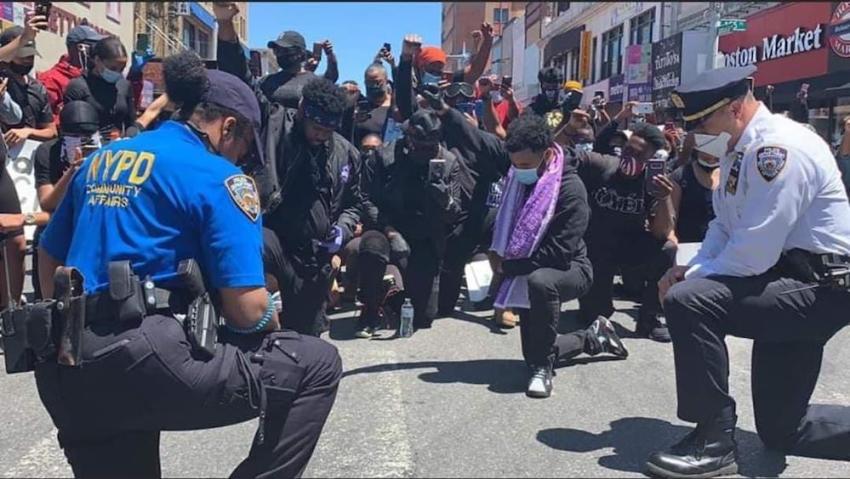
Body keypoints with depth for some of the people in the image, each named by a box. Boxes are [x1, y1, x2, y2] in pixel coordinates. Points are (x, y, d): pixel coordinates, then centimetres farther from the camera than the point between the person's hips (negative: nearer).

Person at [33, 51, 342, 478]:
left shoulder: (99, 160, 17)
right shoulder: (217, 176, -4)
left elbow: (50, 261, 25)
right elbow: (246, 309, -11)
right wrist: (274, 326, 12)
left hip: (65, 369, 8)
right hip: (143, 360, -8)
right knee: (317, 365, 2)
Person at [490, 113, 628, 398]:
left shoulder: (570, 188, -25)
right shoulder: (519, 178, -5)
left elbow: (559, 253, -29)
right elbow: (506, 223, 13)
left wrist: (507, 267, -24)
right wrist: (497, 253, -5)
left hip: (569, 268, -7)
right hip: (529, 273, 7)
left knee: (539, 282, -42)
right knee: (533, 352, 12)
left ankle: (543, 368, -26)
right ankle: (594, 338, 37)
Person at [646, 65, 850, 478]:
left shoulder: (777, 148, -22)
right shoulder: (740, 149, 9)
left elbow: (753, 254, -27)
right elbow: (723, 228, 13)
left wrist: (690, 280, -14)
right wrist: (690, 269, -5)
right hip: (791, 289, 10)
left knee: (689, 301, -27)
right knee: (780, 430, 14)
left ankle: (715, 442, -15)